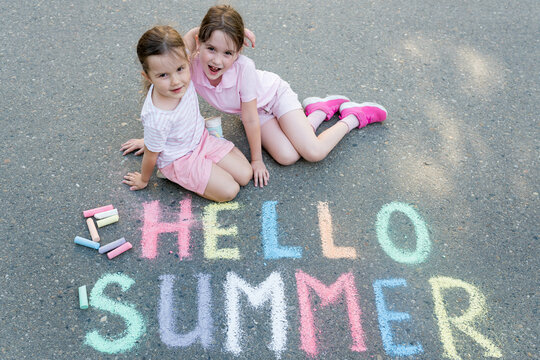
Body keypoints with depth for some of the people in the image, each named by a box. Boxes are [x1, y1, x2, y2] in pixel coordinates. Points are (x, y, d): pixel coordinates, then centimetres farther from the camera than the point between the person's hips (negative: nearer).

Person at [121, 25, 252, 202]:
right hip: (180, 160, -6)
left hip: (201, 139, 7)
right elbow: (151, 155, -18)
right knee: (229, 191, -15)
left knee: (245, 175, 9)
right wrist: (143, 180, -1)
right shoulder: (158, 119, -37)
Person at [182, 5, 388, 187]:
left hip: (275, 94, -5)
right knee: (286, 157, -14)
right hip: (257, 110, 5)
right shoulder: (191, 65, -29)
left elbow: (250, 120, -28)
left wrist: (256, 160, -17)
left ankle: (351, 117, 9)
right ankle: (321, 110, 11)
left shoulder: (244, 68, -38)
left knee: (313, 152, -21)